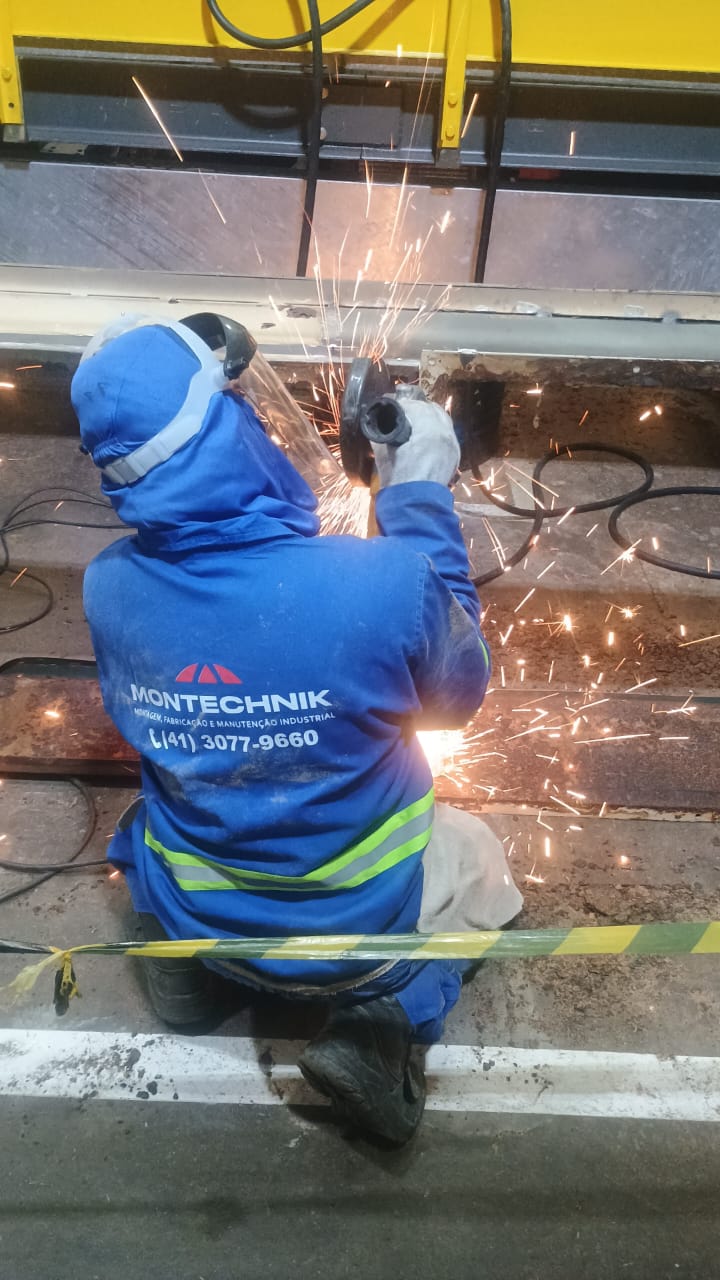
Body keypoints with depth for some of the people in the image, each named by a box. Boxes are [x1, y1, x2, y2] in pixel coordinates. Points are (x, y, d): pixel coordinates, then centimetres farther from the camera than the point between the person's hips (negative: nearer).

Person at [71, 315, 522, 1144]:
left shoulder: (107, 589, -20)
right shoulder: (387, 581, -33)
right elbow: (457, 696, -10)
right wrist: (420, 501, -9)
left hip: (197, 914, 3)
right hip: (357, 923, -3)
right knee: (482, 866, 30)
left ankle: (181, 954, 11)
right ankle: (389, 1016, 4)